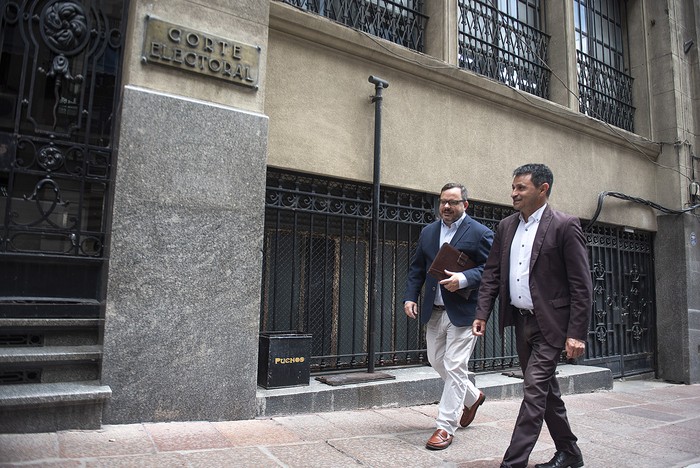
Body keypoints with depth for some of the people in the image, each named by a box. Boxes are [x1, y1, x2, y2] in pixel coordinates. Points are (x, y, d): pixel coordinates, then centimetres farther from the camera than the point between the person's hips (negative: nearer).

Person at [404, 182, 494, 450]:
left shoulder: (480, 233, -6)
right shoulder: (428, 232, 11)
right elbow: (417, 268, 13)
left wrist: (463, 279, -24)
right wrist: (410, 296, 1)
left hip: (463, 312, -6)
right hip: (434, 311, 7)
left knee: (454, 368, -3)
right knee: (437, 362, 17)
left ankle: (445, 427, 10)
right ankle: (472, 397, 42)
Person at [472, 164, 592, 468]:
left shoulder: (565, 226, -10)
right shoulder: (506, 226, 8)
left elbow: (581, 285, -12)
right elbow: (492, 273, 9)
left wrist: (577, 334, -16)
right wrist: (482, 313, 0)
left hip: (550, 323, -7)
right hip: (520, 320, 7)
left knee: (534, 391, -7)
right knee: (545, 389, 17)